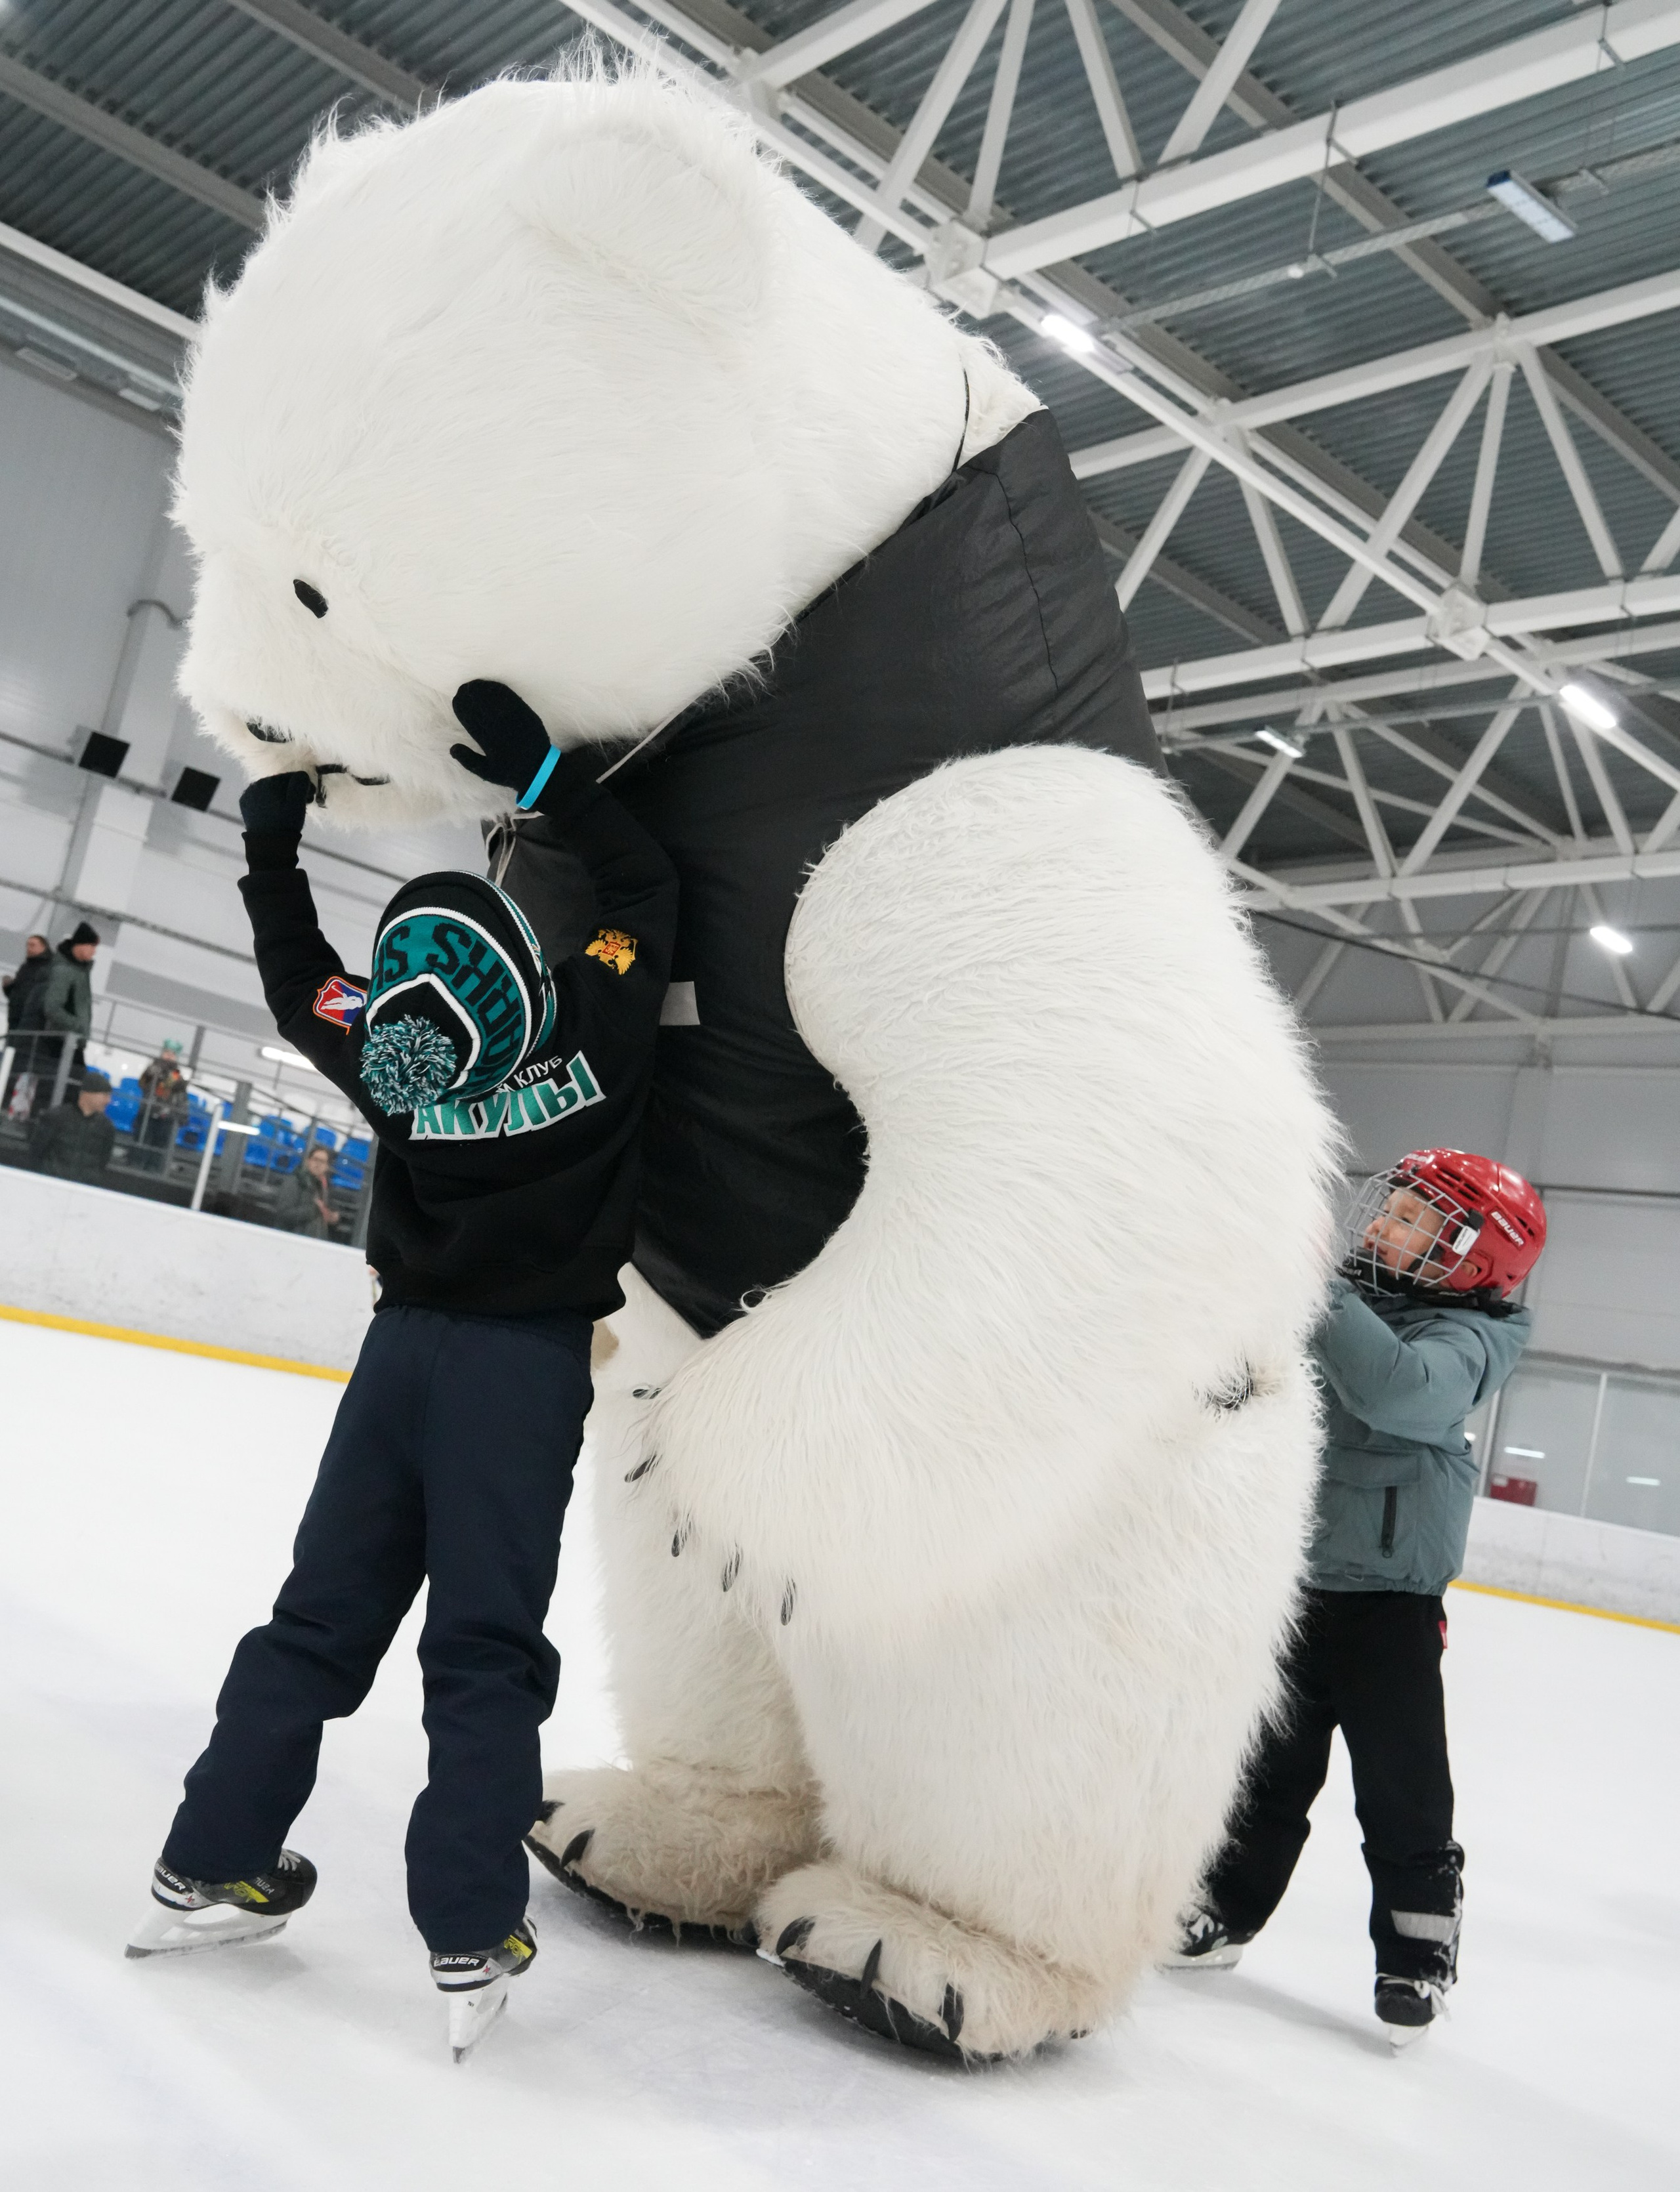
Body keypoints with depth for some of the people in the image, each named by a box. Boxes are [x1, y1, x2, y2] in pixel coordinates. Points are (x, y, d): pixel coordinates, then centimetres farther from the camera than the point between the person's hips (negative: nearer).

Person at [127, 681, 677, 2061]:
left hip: (409, 1343, 3)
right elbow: (643, 883, 4)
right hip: (527, 1359, -3)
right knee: (485, 1643, -1)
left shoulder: (394, 1051, -3)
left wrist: (271, 844, 25)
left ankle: (212, 1867, 20)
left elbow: (297, 983, 16)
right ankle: (471, 1940, -2)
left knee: (324, 1613, 13)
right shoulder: (593, 1021, -9)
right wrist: (542, 775, 1)